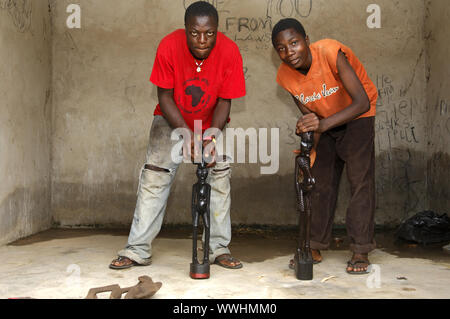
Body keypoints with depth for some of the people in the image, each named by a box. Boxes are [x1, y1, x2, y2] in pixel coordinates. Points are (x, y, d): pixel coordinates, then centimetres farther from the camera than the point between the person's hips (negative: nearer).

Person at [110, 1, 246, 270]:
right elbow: (165, 96, -17)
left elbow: (224, 102, -16)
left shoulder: (230, 52, -23)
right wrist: (187, 135, -27)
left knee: (220, 175, -9)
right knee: (155, 175, -9)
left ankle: (219, 249, 1)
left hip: (211, 123, 1)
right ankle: (138, 250, -4)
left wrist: (212, 137, -31)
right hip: (172, 120, -1)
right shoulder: (169, 46, -25)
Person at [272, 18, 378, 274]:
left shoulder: (330, 53, -33)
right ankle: (315, 248, 11)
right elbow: (310, 115, -7)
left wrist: (323, 124, -51)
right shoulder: (285, 76, -17)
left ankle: (361, 251, -7)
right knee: (322, 181, 3)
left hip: (358, 114, -4)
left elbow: (362, 102, -38)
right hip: (326, 122, 5)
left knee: (360, 178, -13)